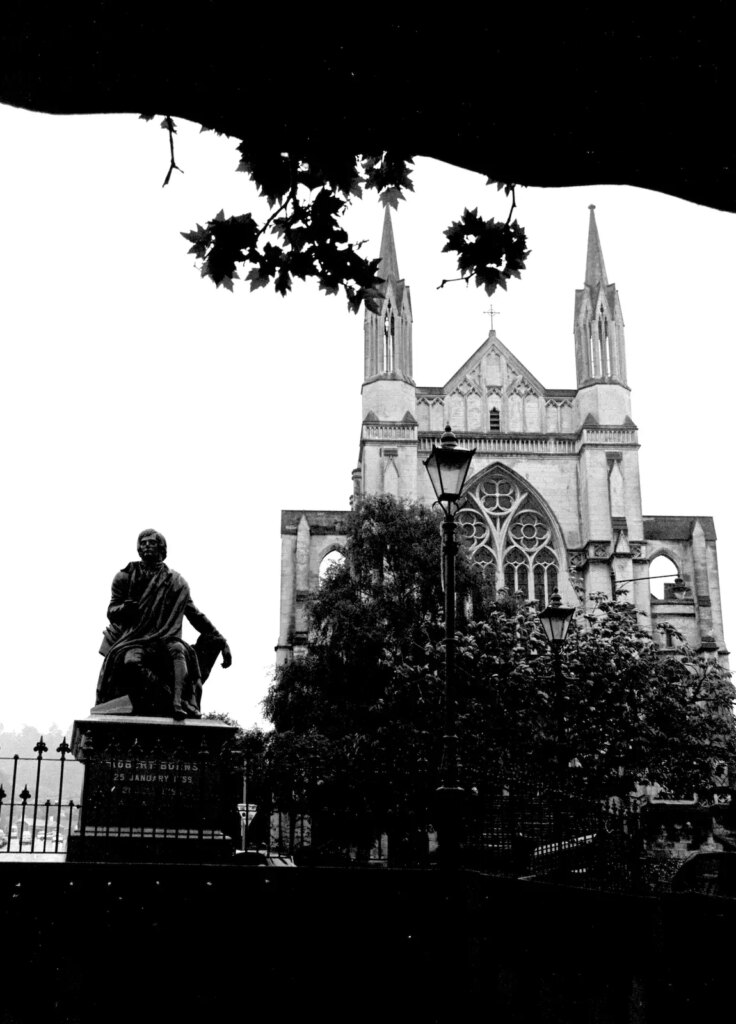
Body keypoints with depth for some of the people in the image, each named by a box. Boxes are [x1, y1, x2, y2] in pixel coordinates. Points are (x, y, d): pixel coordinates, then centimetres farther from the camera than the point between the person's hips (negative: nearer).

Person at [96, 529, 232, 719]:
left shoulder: (176, 582, 11)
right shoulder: (125, 578, 9)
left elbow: (196, 616, 15)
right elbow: (111, 612, 9)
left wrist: (221, 642, 9)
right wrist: (124, 609, -17)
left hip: (164, 639, 1)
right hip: (134, 639, -1)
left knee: (177, 649, -34)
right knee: (130, 660, -35)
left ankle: (179, 703, -47)